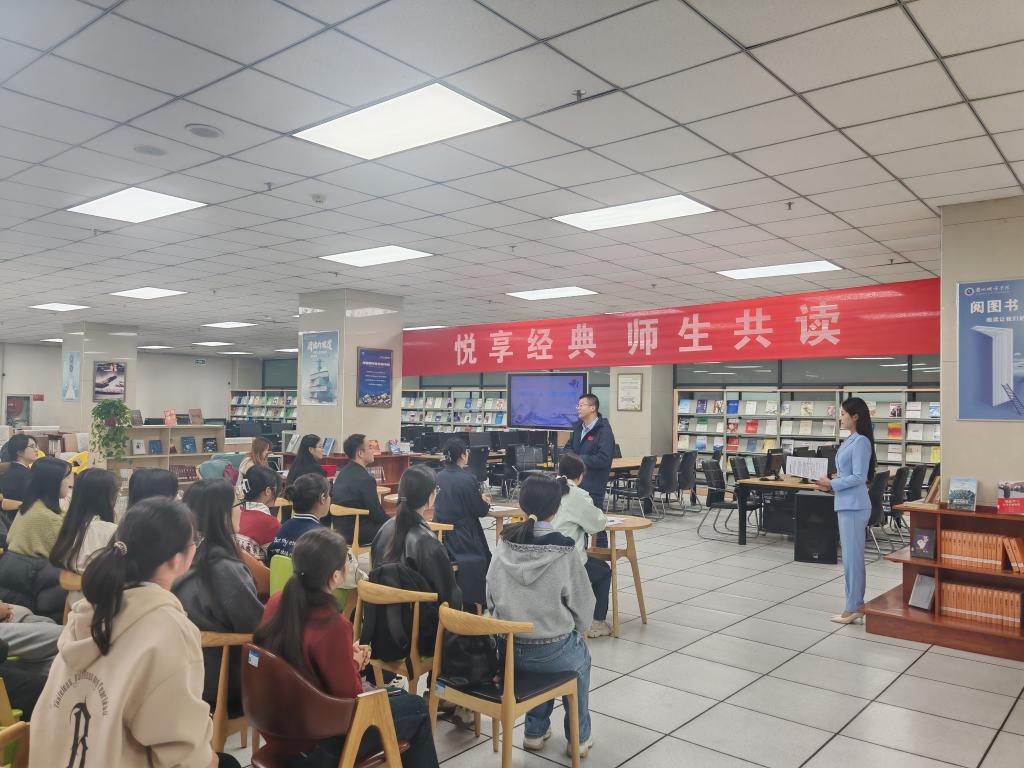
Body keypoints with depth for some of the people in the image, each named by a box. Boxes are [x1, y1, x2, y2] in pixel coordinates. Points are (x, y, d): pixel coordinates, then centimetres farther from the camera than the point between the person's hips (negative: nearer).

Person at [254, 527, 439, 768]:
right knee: (416, 708, 8)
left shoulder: (277, 603, -7)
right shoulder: (332, 624, -31)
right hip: (314, 745, -8)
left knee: (396, 695, 25)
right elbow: (351, 697, -20)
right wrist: (355, 663, -2)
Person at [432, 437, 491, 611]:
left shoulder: (439, 477, 2)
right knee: (482, 558, 18)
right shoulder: (467, 479, -19)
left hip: (441, 537, 7)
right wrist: (486, 502, 10)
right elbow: (480, 511, -11)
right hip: (462, 540, -7)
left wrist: (479, 500, 17)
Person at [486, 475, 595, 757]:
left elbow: (491, 600, 3)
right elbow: (583, 609, -8)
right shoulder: (563, 551, -18)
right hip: (553, 655, -3)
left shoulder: (504, 546, -7)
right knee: (580, 655, 31)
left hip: (506, 651, 4)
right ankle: (579, 737, 41)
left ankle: (535, 731, 43)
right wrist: (572, 631, 13)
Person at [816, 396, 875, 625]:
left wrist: (832, 484, -14)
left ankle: (853, 608, 5)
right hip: (847, 505, 10)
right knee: (852, 555, 15)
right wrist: (831, 484, 6)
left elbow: (859, 477, -19)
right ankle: (857, 604, 24)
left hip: (854, 506, -10)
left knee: (852, 557, -3)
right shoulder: (850, 440, 13)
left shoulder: (861, 442, -16)